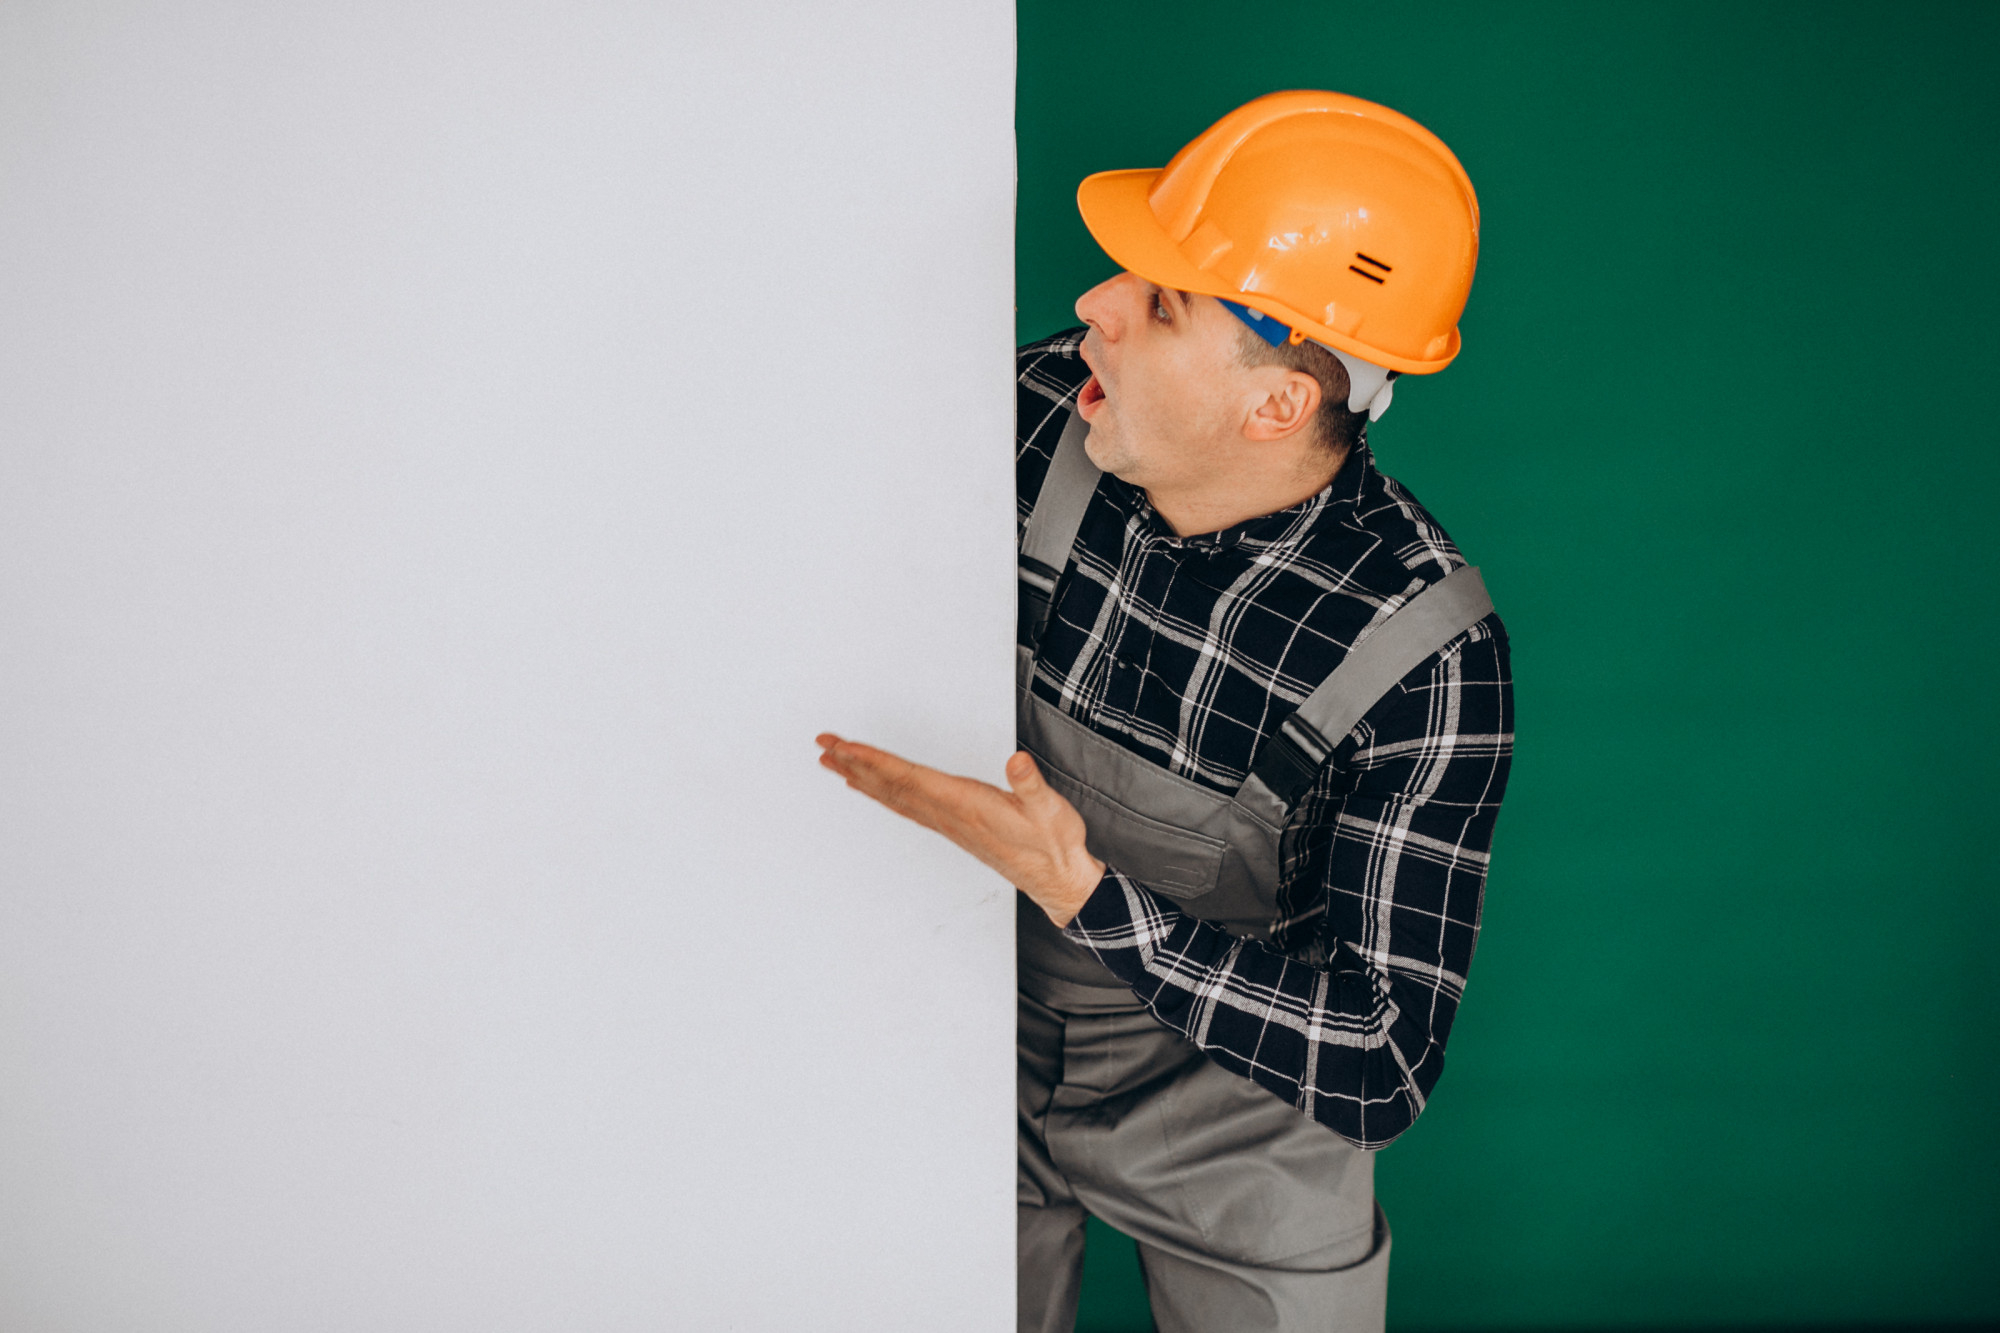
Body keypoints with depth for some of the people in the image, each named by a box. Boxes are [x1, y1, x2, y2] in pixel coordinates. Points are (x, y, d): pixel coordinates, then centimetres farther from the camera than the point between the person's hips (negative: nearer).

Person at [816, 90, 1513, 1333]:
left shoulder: (1426, 649, -29)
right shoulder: (1043, 409, -19)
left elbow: (1380, 1069, -29)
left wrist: (1078, 890, -37)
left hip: (1241, 1134, -3)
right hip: (984, 1073, 4)